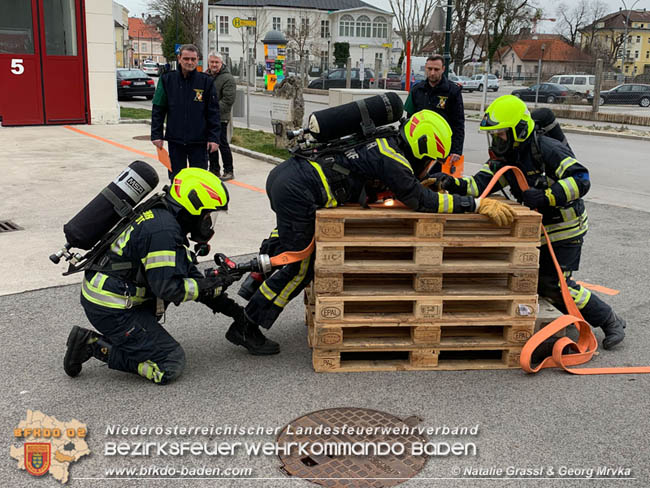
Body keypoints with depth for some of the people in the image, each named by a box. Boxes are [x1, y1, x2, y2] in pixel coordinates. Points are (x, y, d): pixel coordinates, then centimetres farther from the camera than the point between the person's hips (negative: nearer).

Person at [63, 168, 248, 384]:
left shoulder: (161, 217, 12)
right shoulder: (163, 231, -20)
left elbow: (189, 273, 16)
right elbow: (169, 288, -22)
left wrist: (227, 306, 14)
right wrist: (212, 285, -10)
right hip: (112, 309, -10)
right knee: (171, 364, -7)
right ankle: (93, 345, -6)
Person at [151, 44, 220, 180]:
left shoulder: (206, 81, 0)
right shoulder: (167, 80, 2)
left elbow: (213, 112, 1)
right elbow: (158, 110, 5)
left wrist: (214, 138, -5)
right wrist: (156, 135, -1)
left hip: (198, 141, -1)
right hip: (175, 140, 1)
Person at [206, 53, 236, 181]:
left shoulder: (228, 78, -11)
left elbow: (228, 100, -17)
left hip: (220, 119, -7)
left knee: (222, 144, -4)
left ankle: (228, 171, 6)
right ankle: (214, 170, 24)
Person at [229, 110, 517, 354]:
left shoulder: (382, 143, 17)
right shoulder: (392, 159, -10)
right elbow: (422, 201, -11)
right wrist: (477, 204, -7)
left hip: (282, 174, 9)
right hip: (297, 192, -9)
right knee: (300, 268, 4)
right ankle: (246, 327, 12)